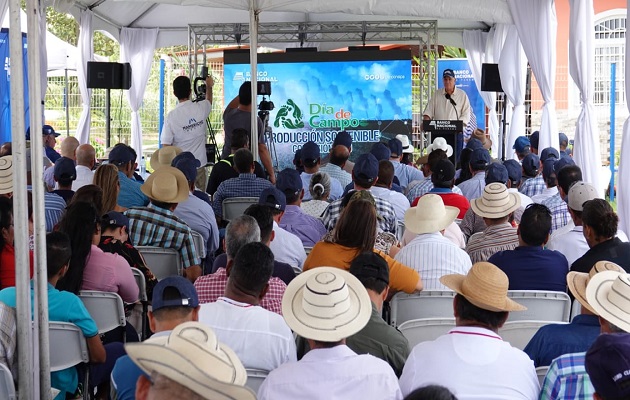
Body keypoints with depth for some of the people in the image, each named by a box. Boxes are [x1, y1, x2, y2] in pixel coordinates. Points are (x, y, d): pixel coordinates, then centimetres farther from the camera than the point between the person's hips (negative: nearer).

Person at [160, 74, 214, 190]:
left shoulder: (171, 116, -14)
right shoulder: (200, 108, -5)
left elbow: (166, 146, -11)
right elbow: (209, 101, 21)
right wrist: (209, 86, 41)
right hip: (199, 165, 2)